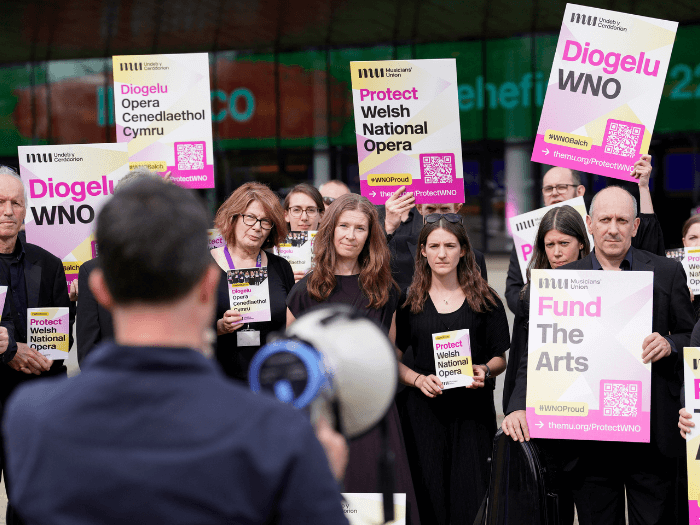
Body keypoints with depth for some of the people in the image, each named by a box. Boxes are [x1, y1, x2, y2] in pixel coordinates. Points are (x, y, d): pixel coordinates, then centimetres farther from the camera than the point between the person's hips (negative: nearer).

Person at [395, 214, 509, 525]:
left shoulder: (485, 300, 7)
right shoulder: (409, 301, 7)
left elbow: (500, 358, 11)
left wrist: (485, 370, -11)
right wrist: (418, 379, -10)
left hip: (473, 410, 0)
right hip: (424, 409, 0)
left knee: (472, 499, -4)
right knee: (429, 496, -2)